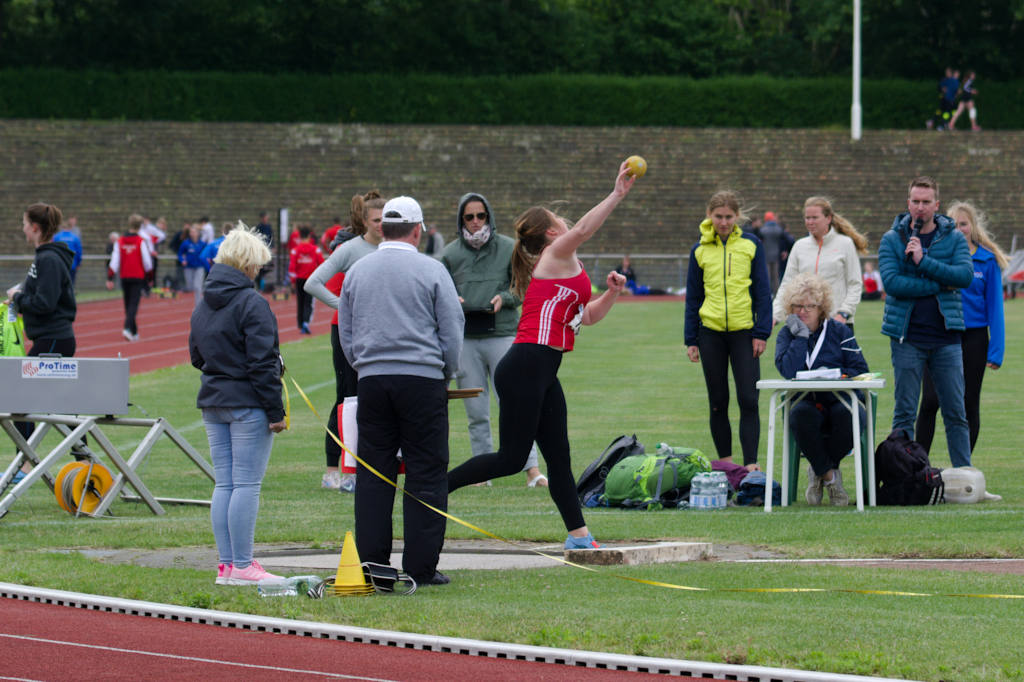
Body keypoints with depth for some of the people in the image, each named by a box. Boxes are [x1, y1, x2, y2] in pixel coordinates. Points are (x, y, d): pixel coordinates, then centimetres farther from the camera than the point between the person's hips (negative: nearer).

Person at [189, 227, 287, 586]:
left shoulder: (203, 305, 11)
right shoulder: (251, 303, -13)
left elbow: (196, 356, 19)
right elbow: (262, 362, -16)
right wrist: (275, 411, -14)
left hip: (212, 404, 8)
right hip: (247, 405, -8)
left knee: (224, 484, 9)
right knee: (247, 484, -5)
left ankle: (226, 564, 9)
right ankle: (242, 567, -5)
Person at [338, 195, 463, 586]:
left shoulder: (357, 272, 10)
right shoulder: (431, 271, -2)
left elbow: (346, 337, 15)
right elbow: (452, 334, 0)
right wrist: (445, 376, 13)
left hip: (371, 379, 4)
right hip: (423, 379, -4)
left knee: (373, 475, 6)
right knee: (425, 475, 0)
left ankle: (372, 565, 3)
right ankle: (420, 568, -3)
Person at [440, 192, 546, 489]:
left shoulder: (509, 248, 4)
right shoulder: (450, 254, 7)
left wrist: (505, 298, -10)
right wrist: (452, 301, -10)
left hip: (503, 334, -2)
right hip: (464, 339, 2)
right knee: (476, 412, 5)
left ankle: (531, 469, -7)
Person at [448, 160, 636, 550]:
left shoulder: (562, 269, 23)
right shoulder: (556, 256, -4)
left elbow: (587, 316, 29)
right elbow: (582, 229, -23)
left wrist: (612, 292, 12)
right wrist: (617, 196, -26)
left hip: (541, 374, 10)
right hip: (525, 367, -10)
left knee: (558, 457, 9)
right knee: (512, 459, -10)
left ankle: (579, 535, 10)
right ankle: (436, 487, -3)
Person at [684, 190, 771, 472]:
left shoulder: (751, 245, 3)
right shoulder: (700, 250, 7)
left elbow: (762, 291, 3)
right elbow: (693, 297, 11)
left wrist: (761, 333, -4)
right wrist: (691, 340, 7)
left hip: (743, 332, -2)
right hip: (711, 332, 2)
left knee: (748, 401, -8)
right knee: (718, 403, 7)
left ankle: (750, 464, -7)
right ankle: (725, 462, 16)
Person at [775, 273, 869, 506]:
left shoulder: (839, 331, 8)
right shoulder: (787, 334, 9)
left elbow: (861, 370, 1)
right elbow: (788, 371, -11)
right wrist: (800, 336, -8)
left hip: (841, 400, 0)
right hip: (806, 401, 0)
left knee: (849, 415, -36)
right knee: (800, 414, -37)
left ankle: (818, 472, -11)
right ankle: (830, 477, -22)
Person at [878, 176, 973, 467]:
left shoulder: (954, 238, 6)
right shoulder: (892, 240, 2)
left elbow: (965, 276, -10)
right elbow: (891, 282, -12)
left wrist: (923, 260, -16)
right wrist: (940, 285, -12)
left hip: (946, 336, 1)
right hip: (907, 337, -1)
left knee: (956, 413, 3)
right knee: (904, 413, 1)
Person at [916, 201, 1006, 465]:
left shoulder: (987, 260, 0)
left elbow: (994, 307, 1)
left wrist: (995, 351, -3)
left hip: (973, 338, 0)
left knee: (969, 404, 7)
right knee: (930, 401, -8)